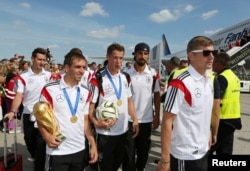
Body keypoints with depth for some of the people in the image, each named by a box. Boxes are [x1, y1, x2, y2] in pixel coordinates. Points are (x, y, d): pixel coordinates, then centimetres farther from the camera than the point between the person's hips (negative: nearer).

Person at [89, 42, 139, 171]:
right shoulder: (98, 79, -14)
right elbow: (90, 105, -13)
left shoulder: (125, 77, 5)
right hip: (105, 132, -5)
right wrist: (96, 122, -28)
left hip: (123, 130, 6)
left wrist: (135, 120, 6)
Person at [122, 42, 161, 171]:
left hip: (146, 120, 2)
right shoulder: (126, 73, -5)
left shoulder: (153, 75, -2)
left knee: (144, 152, 18)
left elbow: (157, 96, 5)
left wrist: (157, 117, 3)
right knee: (128, 154, 7)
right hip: (128, 120, -2)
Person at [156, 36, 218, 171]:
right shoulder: (180, 84, -21)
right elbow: (167, 122, -20)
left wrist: (207, 136, 14)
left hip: (203, 151, 7)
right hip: (185, 155, -7)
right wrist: (165, 159, -19)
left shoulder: (209, 81, 3)